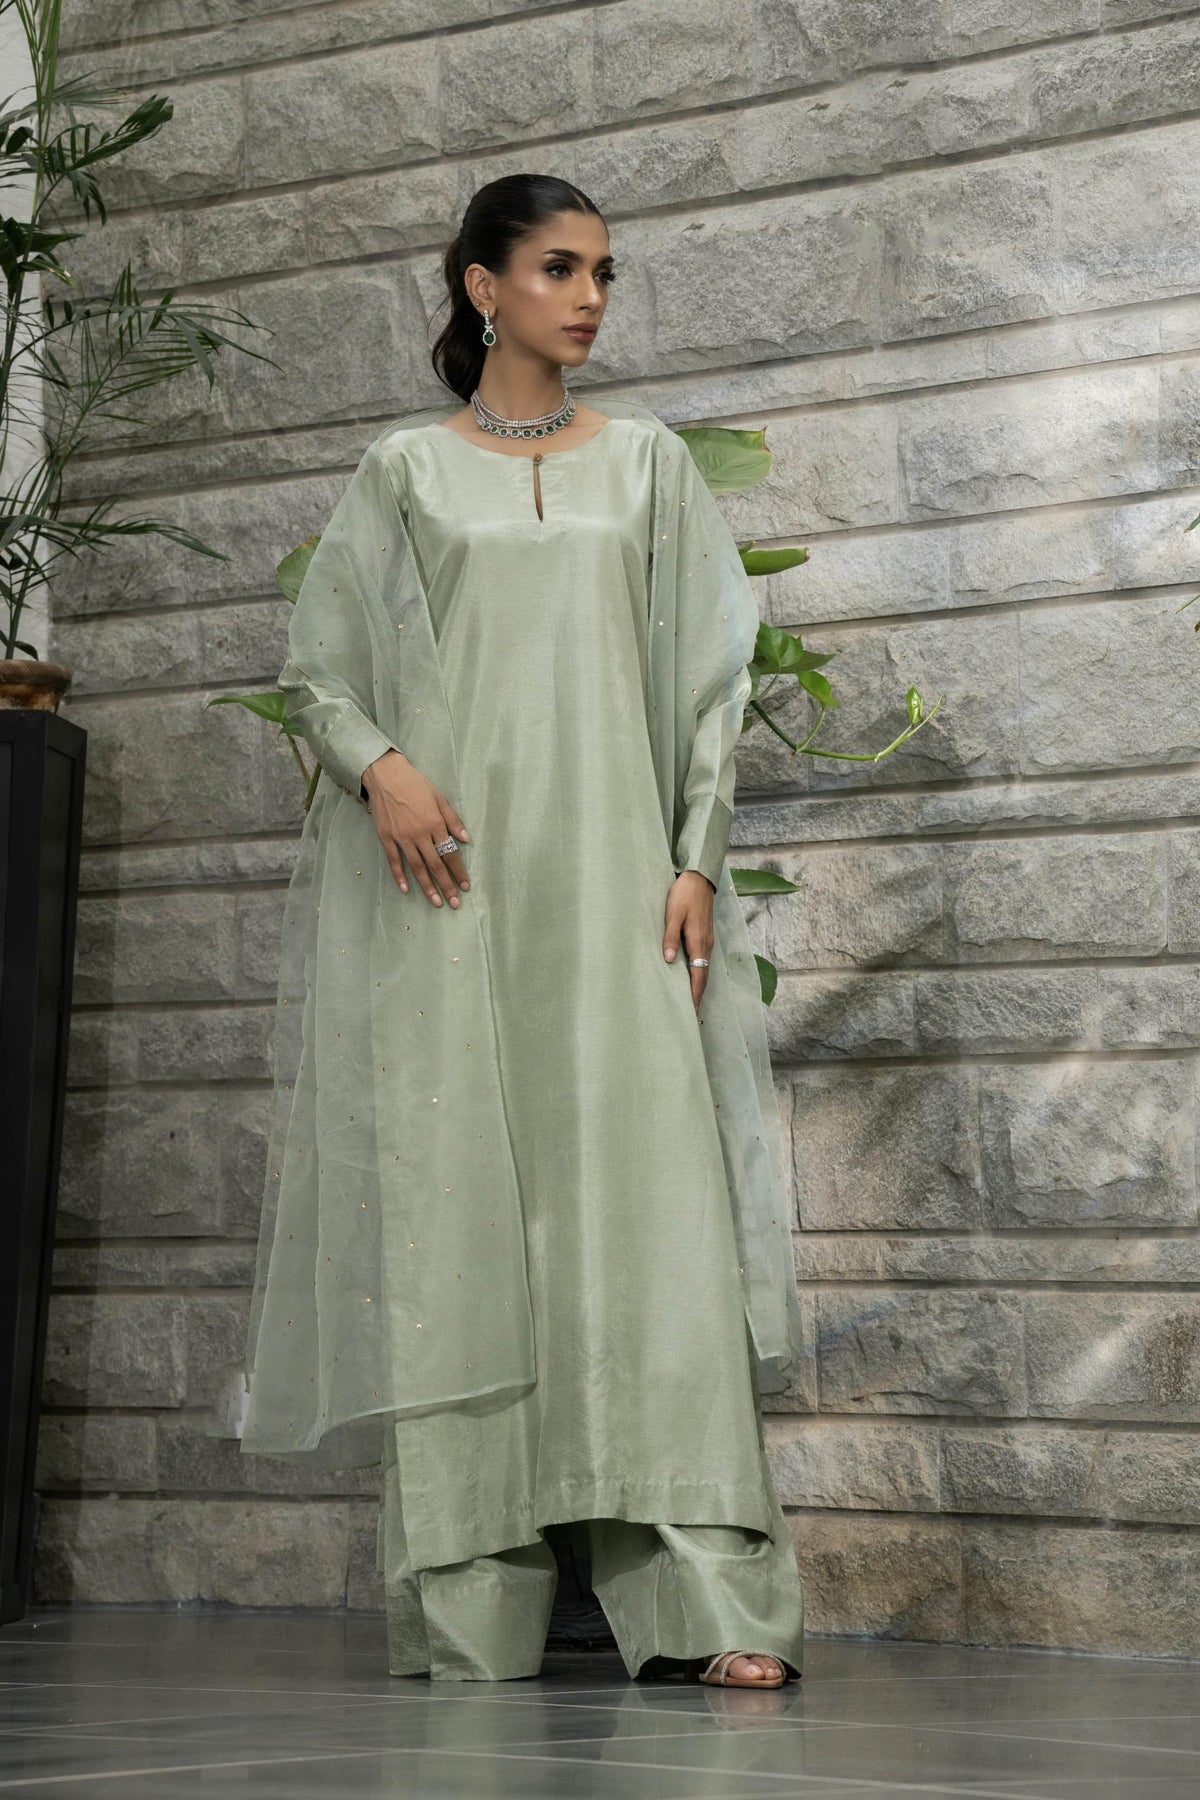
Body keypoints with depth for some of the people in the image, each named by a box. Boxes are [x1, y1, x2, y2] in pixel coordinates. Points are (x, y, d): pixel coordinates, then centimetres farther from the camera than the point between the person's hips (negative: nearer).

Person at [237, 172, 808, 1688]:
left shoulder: (647, 461, 15)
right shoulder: (404, 469, 12)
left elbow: (712, 676, 11)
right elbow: (313, 668, 11)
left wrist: (696, 859, -1)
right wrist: (378, 766, -9)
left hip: (609, 870, 1)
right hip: (445, 879, 0)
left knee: (645, 1199, -11)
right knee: (454, 1202, -3)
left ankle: (703, 1599, -11)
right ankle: (469, 1606, 4)